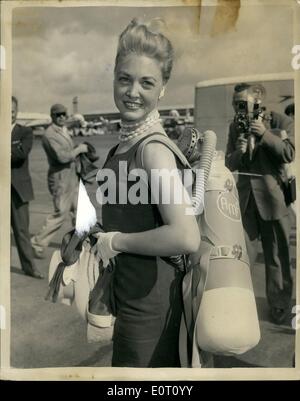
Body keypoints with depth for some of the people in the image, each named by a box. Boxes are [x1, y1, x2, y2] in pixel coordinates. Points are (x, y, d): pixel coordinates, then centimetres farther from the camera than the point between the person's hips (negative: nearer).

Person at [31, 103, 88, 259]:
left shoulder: (63, 130, 11)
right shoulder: (50, 135, -19)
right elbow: (62, 157, -28)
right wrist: (79, 149, -17)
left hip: (72, 177, 9)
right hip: (60, 179, -9)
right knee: (60, 214, -4)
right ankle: (37, 243, 9)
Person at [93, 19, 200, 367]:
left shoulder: (153, 149, -23)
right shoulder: (125, 142, 3)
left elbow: (187, 238, -33)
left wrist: (115, 241, -21)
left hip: (149, 299, -8)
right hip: (129, 290, 8)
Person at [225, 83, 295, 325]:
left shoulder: (282, 122, -1)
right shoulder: (235, 127, 11)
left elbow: (289, 154, -12)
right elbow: (229, 164, 9)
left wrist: (265, 134, -22)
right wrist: (238, 152, -13)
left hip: (272, 195, -3)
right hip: (245, 196, 3)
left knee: (277, 255, 7)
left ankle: (280, 305, 22)